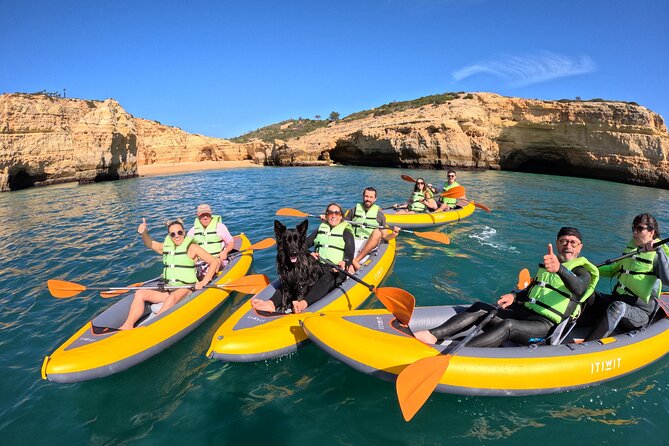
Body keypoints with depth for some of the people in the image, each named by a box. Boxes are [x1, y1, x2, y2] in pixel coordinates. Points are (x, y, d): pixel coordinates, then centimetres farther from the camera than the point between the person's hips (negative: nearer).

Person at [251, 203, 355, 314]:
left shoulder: (346, 232, 9)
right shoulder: (320, 229, 22)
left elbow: (350, 254, -4)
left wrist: (344, 262, -27)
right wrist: (308, 254, -6)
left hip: (336, 270, -3)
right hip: (318, 266, 4)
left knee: (326, 280, -40)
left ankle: (303, 304, -66)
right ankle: (272, 303, -48)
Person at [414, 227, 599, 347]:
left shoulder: (582, 271, -1)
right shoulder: (546, 265, 22)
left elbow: (578, 289, -27)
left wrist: (560, 269, -49)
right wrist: (514, 296, 4)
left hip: (545, 325, -7)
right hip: (523, 312, 7)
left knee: (507, 326, -36)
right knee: (479, 308, -15)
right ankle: (432, 335, -32)